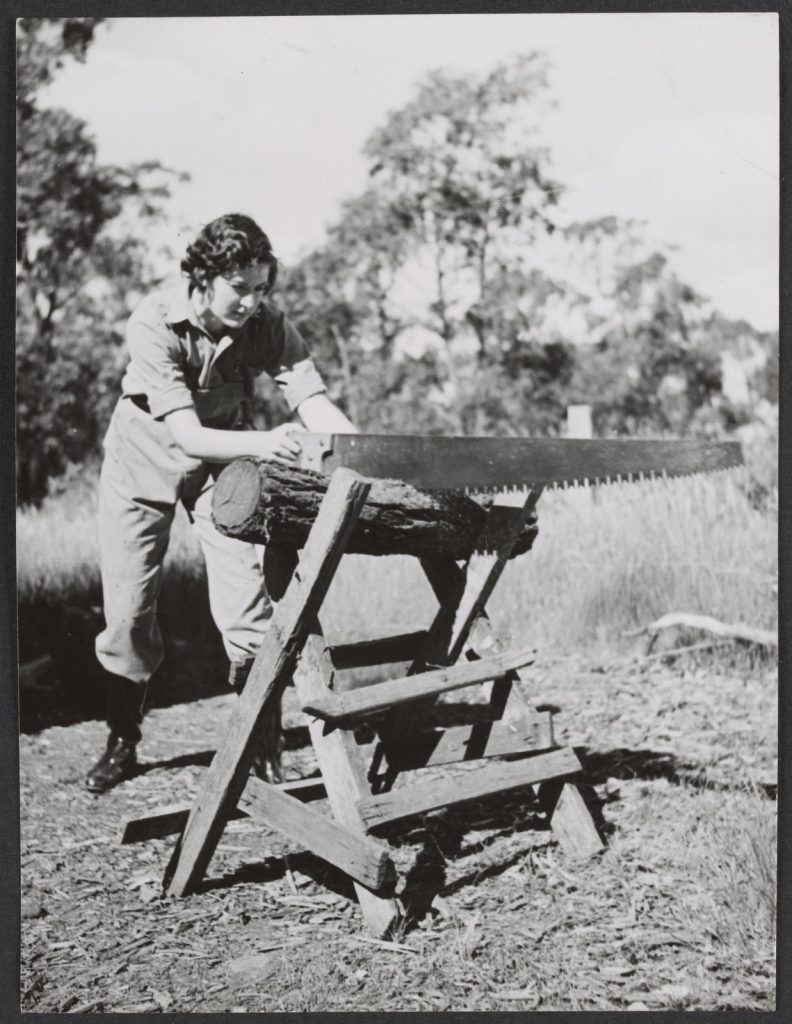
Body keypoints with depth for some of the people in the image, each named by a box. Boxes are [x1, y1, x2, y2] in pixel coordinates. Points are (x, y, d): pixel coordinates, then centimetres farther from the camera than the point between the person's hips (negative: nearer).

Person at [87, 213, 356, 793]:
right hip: (146, 461, -1)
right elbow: (187, 436, -36)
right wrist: (263, 443, -54)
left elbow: (316, 404, -26)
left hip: (223, 462, 1)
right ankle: (122, 744, 24)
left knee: (248, 610, -9)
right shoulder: (154, 325, -29)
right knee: (128, 614, 3)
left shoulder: (268, 326, -21)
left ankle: (264, 747, 5)